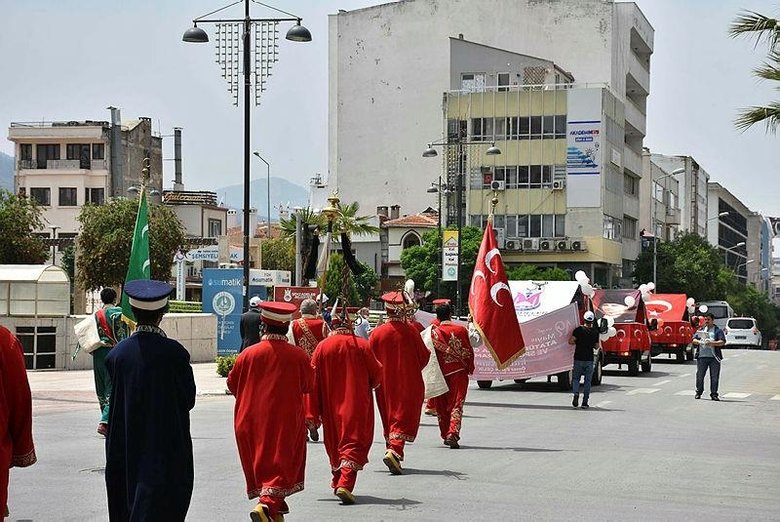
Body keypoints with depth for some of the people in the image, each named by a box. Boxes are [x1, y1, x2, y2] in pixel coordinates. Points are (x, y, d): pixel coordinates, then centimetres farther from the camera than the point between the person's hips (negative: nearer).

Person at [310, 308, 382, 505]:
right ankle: (345, 484, -20)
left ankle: (338, 482, 31)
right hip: (357, 405, -2)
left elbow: (313, 378, -3)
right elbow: (376, 373, -1)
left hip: (331, 405, 2)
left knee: (334, 443, 19)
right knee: (353, 443, -3)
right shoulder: (362, 345, -6)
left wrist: (315, 410, 2)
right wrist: (368, 386, 21)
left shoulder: (323, 347, -3)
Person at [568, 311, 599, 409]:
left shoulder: (578, 330, -7)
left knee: (576, 379, 11)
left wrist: (577, 342, 7)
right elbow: (596, 346, 7)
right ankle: (585, 402, 5)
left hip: (578, 358, -1)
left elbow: (571, 341, -13)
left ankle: (575, 393, -16)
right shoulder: (595, 332, 1)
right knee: (587, 381, 7)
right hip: (589, 359, 1)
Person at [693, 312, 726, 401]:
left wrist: (712, 343, -21)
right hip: (702, 356, 2)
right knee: (699, 375, 4)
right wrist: (699, 342, -14)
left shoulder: (718, 331, 6)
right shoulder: (701, 329, 16)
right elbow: (694, 339, 8)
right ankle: (698, 392, 18)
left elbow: (722, 342, -7)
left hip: (714, 357, -2)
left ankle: (714, 394, 6)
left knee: (714, 376, -1)